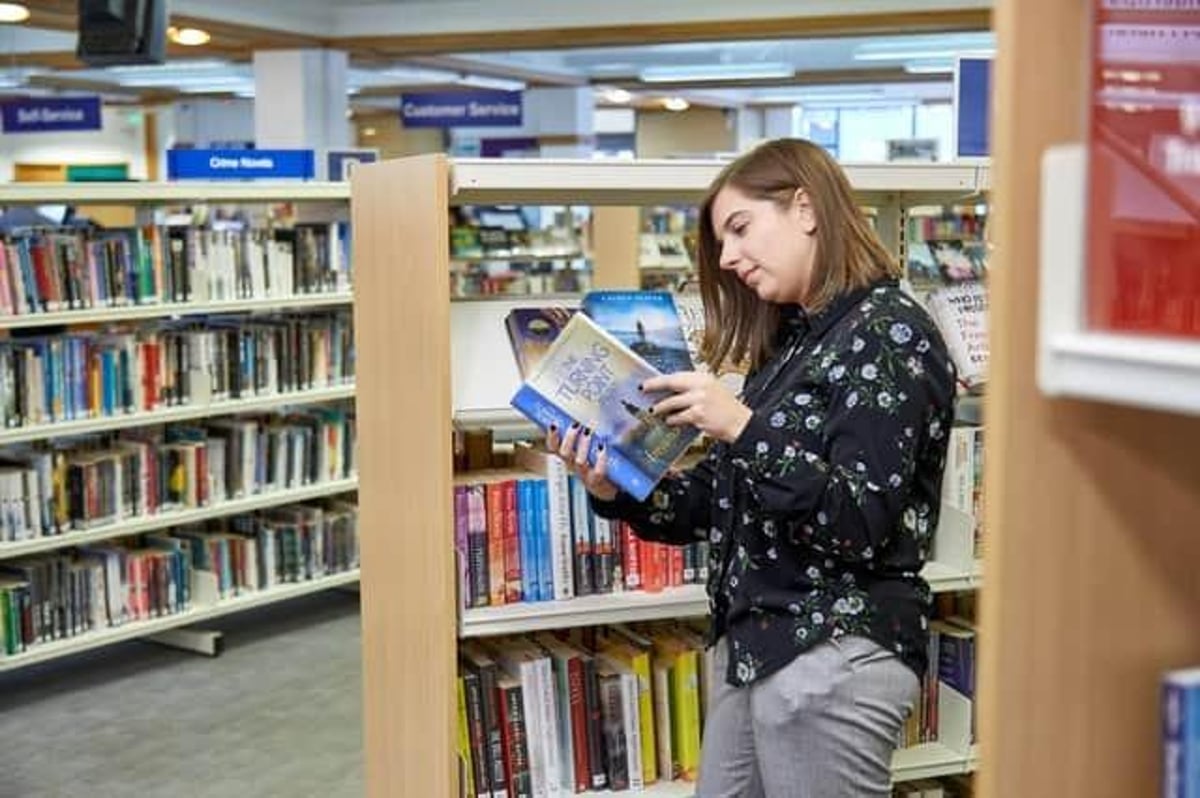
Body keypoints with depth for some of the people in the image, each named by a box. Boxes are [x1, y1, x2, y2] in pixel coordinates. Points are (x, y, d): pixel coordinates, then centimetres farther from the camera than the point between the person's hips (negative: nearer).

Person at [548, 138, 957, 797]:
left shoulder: (890, 333, -11)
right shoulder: (796, 338, 14)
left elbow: (859, 526, -20)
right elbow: (727, 505, 11)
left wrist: (743, 429, -26)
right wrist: (617, 491, -3)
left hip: (837, 656, -8)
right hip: (751, 643, 8)